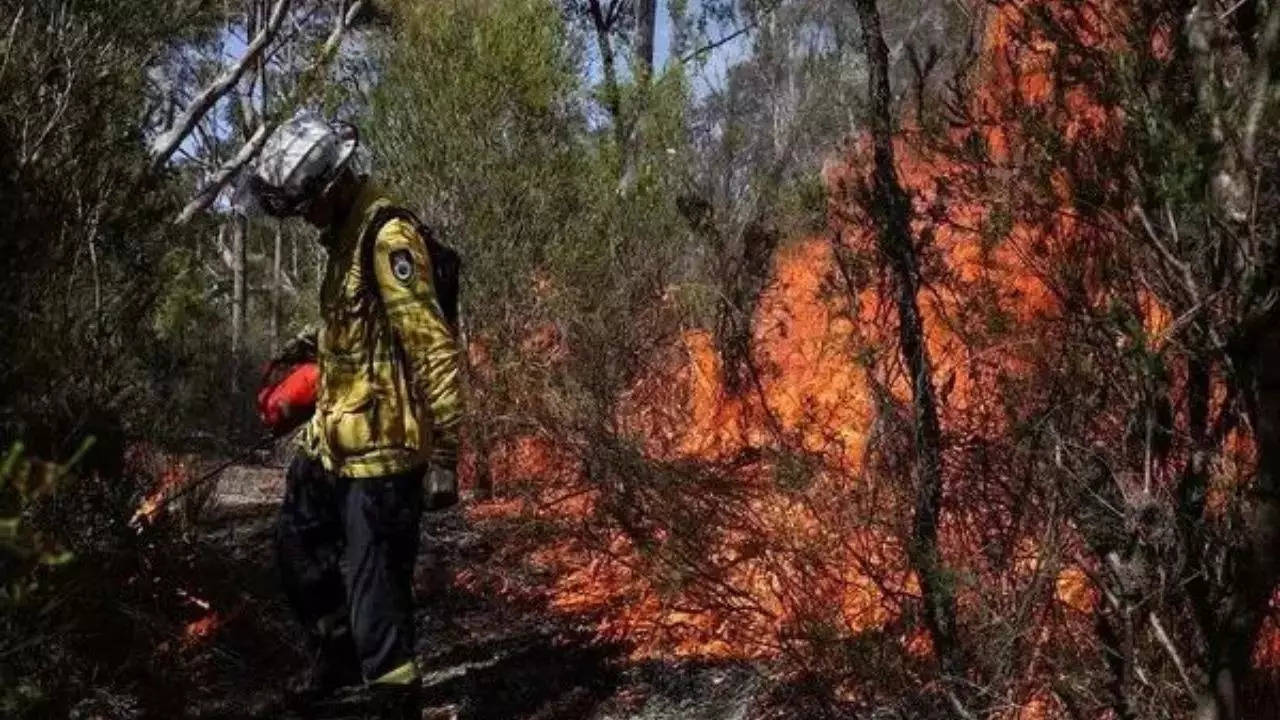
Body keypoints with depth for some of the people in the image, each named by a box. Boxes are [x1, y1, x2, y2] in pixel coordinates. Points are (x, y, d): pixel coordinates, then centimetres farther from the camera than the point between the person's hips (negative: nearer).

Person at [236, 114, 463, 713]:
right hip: (331, 438, 11)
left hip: (380, 444, -11)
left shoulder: (388, 237, -19)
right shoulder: (346, 232, 12)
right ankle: (337, 651, 45)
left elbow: (433, 348, -23)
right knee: (299, 548, 25)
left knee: (373, 580, -4)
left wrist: (443, 446, -23)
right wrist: (314, 345, 11)